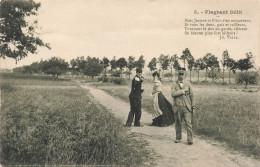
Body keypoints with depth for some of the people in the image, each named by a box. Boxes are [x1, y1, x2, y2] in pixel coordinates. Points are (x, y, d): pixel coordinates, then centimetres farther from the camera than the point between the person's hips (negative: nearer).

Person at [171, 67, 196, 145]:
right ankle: (178, 138, 22)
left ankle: (190, 139, -2)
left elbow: (191, 95, 11)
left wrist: (193, 106, 9)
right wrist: (183, 91, -14)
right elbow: (173, 94, -11)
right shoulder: (174, 84, 4)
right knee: (178, 123, 7)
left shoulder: (188, 84, 8)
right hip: (177, 107, 0)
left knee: (188, 123, -7)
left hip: (187, 107, 0)